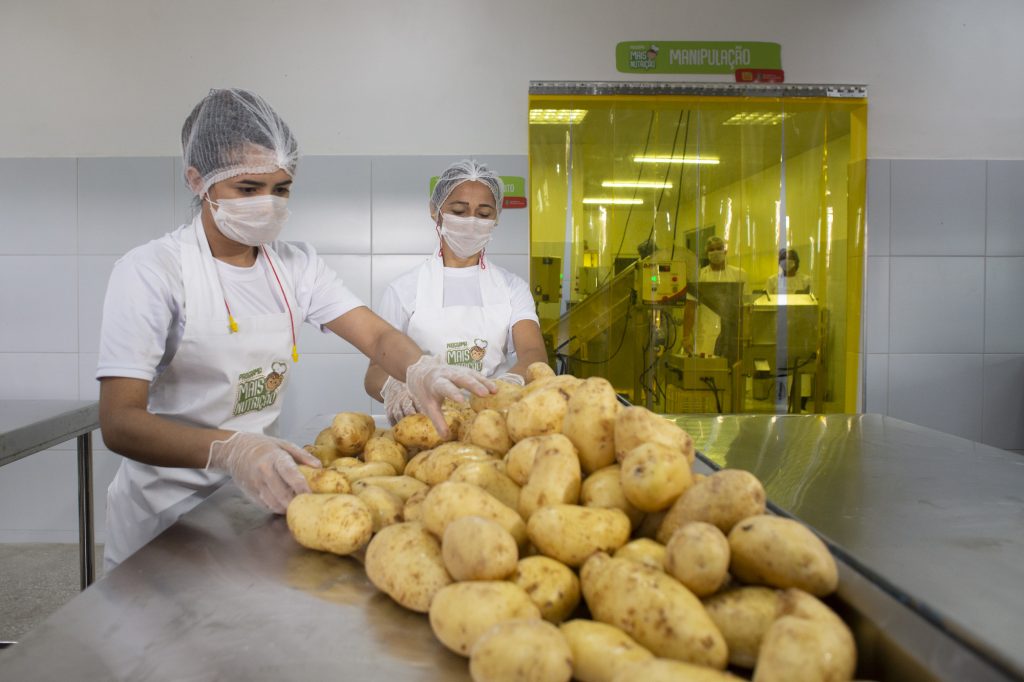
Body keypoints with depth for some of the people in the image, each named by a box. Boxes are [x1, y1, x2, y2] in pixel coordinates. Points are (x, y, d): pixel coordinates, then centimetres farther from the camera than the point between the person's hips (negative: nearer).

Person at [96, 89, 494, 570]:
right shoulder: (152, 270, -14)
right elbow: (119, 421, -22)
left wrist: (419, 370, -30)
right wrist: (231, 450, -40)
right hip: (168, 510, -4)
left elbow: (377, 336, -6)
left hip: (260, 493, 4)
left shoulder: (296, 265, 3)